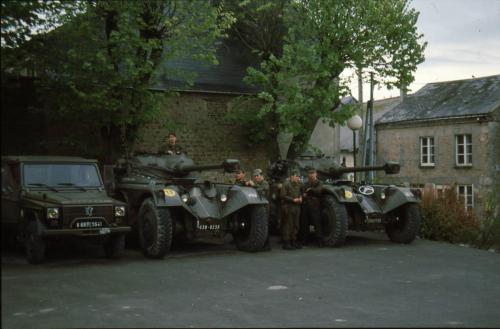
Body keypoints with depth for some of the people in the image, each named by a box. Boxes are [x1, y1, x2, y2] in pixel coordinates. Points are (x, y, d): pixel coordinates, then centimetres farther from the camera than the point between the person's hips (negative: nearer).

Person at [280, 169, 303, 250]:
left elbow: (301, 193, 27)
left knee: (295, 225, 11)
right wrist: (293, 200, -17)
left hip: (297, 207, 8)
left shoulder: (298, 185, 15)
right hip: (288, 207, -8)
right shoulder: (286, 184, -7)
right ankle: (286, 243, -3)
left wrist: (300, 198, 4)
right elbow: (283, 196, -12)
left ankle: (293, 241, 19)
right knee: (288, 225, -7)